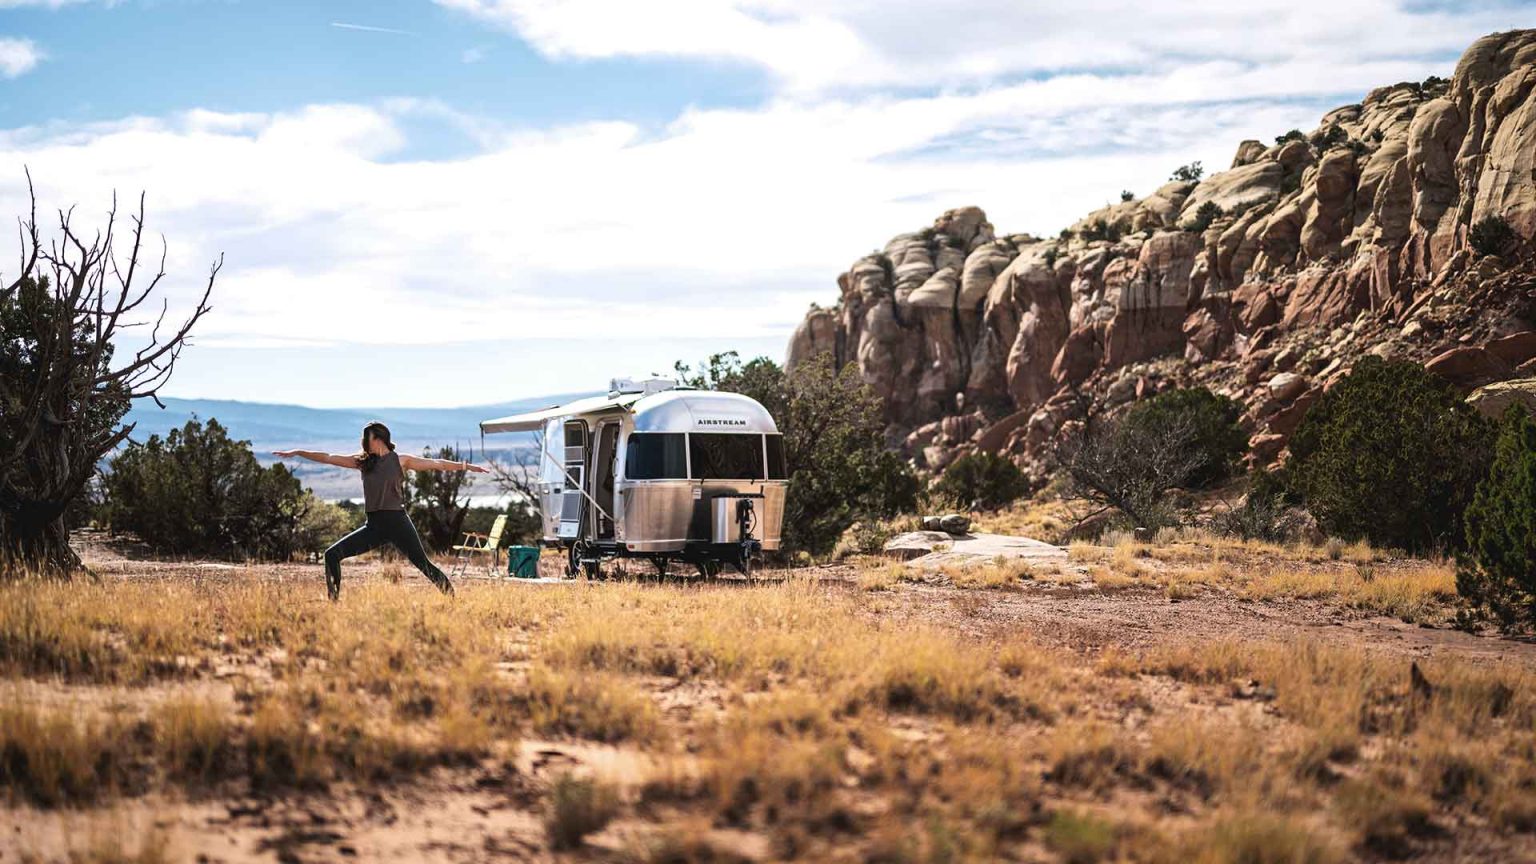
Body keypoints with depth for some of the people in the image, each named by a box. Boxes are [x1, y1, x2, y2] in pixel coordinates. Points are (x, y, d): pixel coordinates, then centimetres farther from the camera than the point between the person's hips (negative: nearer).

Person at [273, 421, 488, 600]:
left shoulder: (400, 461, 1)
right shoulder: (363, 461, 12)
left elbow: (435, 464, 0)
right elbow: (329, 458, 13)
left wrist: (465, 466, -6)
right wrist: (297, 453, 13)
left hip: (396, 521, -5)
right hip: (374, 525, 5)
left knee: (422, 563, -10)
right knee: (332, 554, -6)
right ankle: (334, 600, -1)